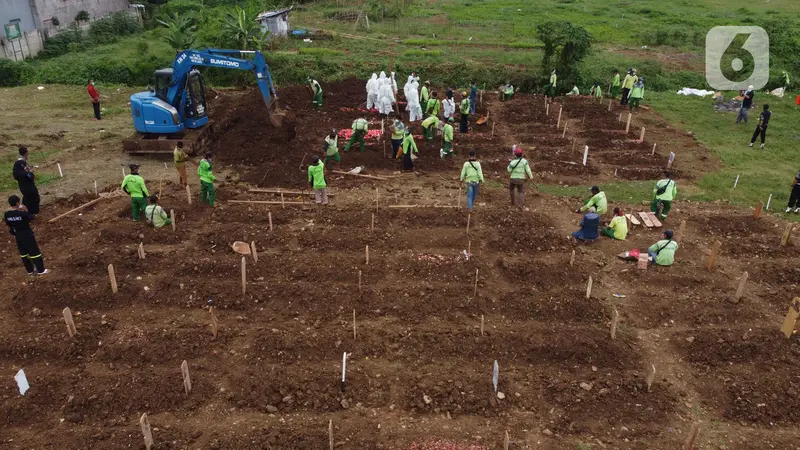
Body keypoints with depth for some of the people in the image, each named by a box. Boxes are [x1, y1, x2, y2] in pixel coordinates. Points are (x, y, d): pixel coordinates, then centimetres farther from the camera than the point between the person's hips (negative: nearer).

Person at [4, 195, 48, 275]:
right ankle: (41, 270, 15)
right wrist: (26, 210, -3)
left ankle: (30, 270, 29)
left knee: (23, 253, 18)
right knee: (34, 252, 7)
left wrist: (13, 234, 19)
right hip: (28, 235, -6)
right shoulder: (22, 213, -25)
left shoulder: (6, 214, -8)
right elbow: (33, 218, -9)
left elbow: (9, 226, 5)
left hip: (18, 236, 6)